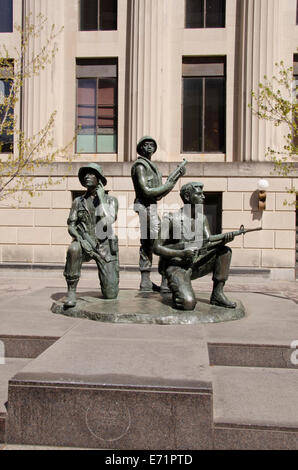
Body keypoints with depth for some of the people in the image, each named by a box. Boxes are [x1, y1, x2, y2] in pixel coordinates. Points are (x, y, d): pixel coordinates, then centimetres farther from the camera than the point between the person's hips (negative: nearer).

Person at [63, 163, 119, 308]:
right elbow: (71, 226, 3)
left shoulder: (111, 200, 1)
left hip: (105, 247, -1)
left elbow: (108, 221, -16)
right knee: (74, 249, -39)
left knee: (110, 295, -6)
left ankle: (107, 279, 31)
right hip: (85, 243, 1)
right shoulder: (78, 201, 7)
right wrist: (81, 238, -18)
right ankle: (71, 291, -24)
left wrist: (101, 197, -13)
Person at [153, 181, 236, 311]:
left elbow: (209, 243, 0)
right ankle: (176, 290, 7)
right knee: (188, 304, -29)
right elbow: (156, 248, -14)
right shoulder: (171, 219, -12)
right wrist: (181, 253, -28)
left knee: (225, 251, -8)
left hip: (195, 265, 7)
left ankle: (217, 295, -4)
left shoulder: (202, 219, 8)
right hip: (176, 266, -7)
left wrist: (224, 239, -22)